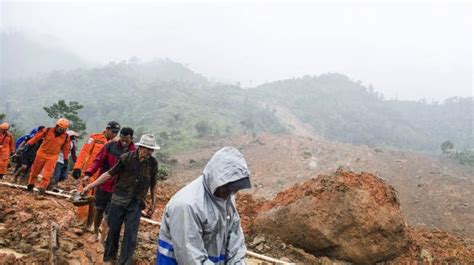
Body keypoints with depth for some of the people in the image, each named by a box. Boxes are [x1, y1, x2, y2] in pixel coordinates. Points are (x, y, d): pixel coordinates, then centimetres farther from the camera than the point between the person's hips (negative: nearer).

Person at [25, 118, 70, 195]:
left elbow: (65, 149, 4)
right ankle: (30, 185, 32)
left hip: (52, 157, -1)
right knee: (35, 171, 14)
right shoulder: (47, 130, -10)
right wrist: (29, 144, -8)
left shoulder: (66, 137, -6)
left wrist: (66, 159, 7)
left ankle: (42, 188, 0)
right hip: (41, 154, 1)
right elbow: (36, 137, -4)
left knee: (47, 174, -9)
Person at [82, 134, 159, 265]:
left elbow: (153, 185, 6)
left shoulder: (153, 163, -4)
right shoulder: (126, 158, -10)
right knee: (113, 230, 11)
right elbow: (109, 174, -5)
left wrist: (153, 203, 8)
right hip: (119, 199, 0)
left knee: (131, 233, -2)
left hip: (136, 203, 1)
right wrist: (91, 185, -7)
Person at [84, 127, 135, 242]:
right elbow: (98, 160, -2)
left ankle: (101, 240, 14)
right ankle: (95, 232, 36)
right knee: (99, 210, 15)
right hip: (103, 184, 1)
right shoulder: (110, 146, -6)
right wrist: (89, 173, -14)